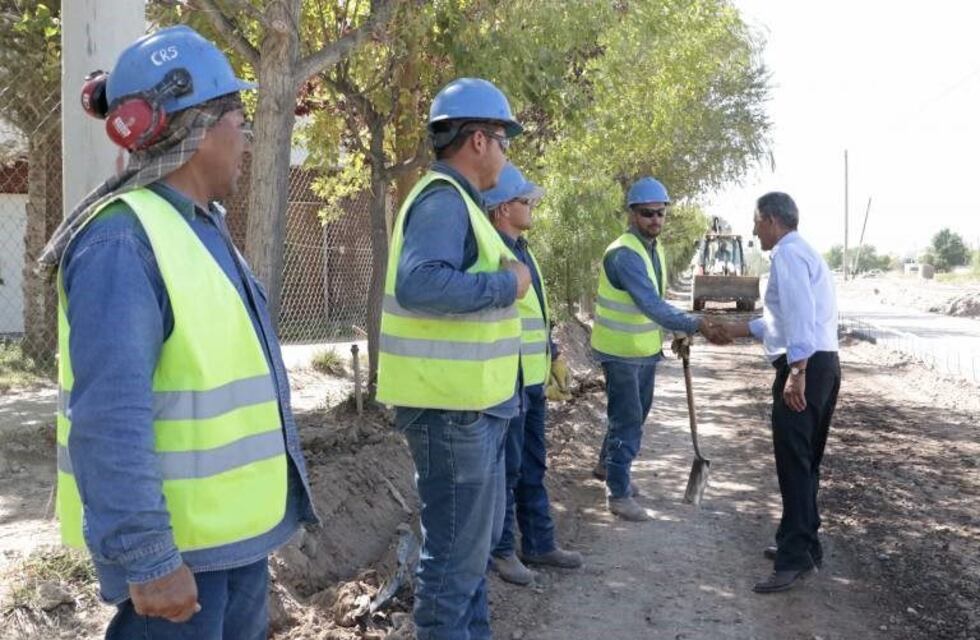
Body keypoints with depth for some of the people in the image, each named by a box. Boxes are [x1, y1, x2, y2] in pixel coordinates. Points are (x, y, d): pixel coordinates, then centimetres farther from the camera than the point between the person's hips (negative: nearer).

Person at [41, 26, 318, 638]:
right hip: (179, 544, -9)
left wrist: (285, 483, 19)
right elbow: (109, 419, -26)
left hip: (238, 529, 9)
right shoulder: (124, 240, -21)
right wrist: (147, 557, -27)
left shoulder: (204, 226, 9)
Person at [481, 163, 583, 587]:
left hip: (533, 377, 10)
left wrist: (553, 355, 21)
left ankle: (539, 544, 27)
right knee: (507, 468, 0)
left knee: (533, 466, 17)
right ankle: (500, 550, 13)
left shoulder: (521, 249, 15)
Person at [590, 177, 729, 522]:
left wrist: (677, 333, 10)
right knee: (628, 420, -4)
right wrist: (696, 325, -38)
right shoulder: (624, 253, -25)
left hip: (646, 349, 9)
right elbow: (651, 305, -34)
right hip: (621, 351, -9)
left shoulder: (654, 248, 6)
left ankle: (607, 465, 41)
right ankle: (619, 493, 7)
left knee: (636, 414, 21)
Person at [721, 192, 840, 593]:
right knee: (805, 462, 17)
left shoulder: (788, 253, -11)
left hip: (805, 366, -11)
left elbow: (800, 314, -23)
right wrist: (732, 331, 32)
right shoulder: (803, 252, 22)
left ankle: (795, 558, -5)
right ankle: (802, 545, 26)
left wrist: (797, 371, -28)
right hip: (823, 364, 11)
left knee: (794, 464, -8)